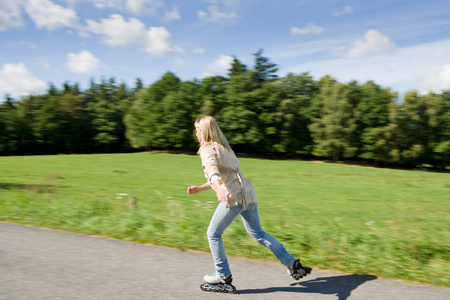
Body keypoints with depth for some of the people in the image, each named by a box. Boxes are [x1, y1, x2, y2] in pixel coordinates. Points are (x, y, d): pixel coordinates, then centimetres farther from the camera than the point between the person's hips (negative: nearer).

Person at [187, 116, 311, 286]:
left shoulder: (207, 149, -3)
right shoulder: (224, 147, 24)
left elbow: (212, 168, -25)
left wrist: (219, 188, -43)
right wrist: (200, 189, 26)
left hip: (234, 197, -9)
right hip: (248, 193, 9)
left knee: (213, 234, 9)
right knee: (257, 233, 20)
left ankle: (223, 275, 17)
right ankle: (292, 264, 23)